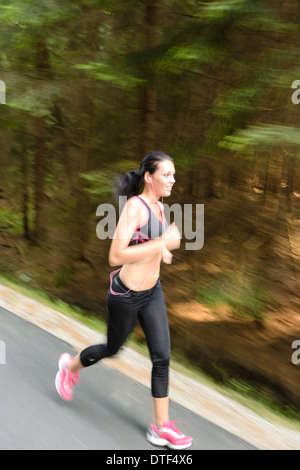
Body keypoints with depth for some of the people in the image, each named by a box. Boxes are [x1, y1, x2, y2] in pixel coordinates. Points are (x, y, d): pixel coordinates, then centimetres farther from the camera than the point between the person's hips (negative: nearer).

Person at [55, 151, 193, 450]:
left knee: (162, 357, 4)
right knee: (112, 348, 17)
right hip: (126, 295, -7)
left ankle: (161, 427, 17)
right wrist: (162, 243, -31)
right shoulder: (134, 206, -23)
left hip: (152, 292, 7)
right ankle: (70, 366, 48)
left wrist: (161, 251, 4)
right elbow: (115, 256, -31)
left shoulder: (159, 206, 3)